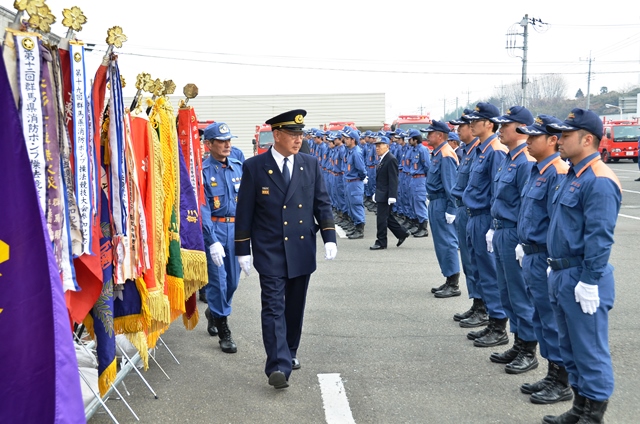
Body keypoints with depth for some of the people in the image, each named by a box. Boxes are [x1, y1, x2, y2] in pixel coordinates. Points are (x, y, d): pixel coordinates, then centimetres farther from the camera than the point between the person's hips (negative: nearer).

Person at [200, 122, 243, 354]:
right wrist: (213, 241, -19)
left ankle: (213, 312, 40)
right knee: (217, 279, 0)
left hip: (236, 228, 5)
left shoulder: (238, 167, 6)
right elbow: (203, 209, -13)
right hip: (214, 229, -5)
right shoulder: (203, 171, -9)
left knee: (232, 280, 13)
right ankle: (223, 330, 13)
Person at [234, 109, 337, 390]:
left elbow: (322, 203, 7)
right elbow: (244, 211, -2)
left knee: (295, 307, 14)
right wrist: (243, 250, -4)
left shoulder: (310, 165, 4)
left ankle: (290, 352, 31)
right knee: (274, 307, -8)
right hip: (270, 251, -3)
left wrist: (329, 237, -4)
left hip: (302, 249, 4)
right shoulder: (254, 167, -5)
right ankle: (279, 366, -11)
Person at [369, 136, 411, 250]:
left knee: (382, 218, -2)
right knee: (387, 217, 16)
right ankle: (402, 233, 27)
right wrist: (376, 193, 20)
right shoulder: (382, 159, 13)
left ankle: (381, 242, 8)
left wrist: (391, 196, -23)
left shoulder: (391, 159, -17)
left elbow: (393, 180, -20)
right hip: (381, 194, 10)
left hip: (385, 195, -10)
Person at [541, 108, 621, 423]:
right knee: (570, 347, 18)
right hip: (562, 276, 10)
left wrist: (589, 282, -22)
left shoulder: (599, 182, -18)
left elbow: (600, 238, -22)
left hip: (582, 279, -10)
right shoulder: (572, 175, 13)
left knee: (590, 350, 2)